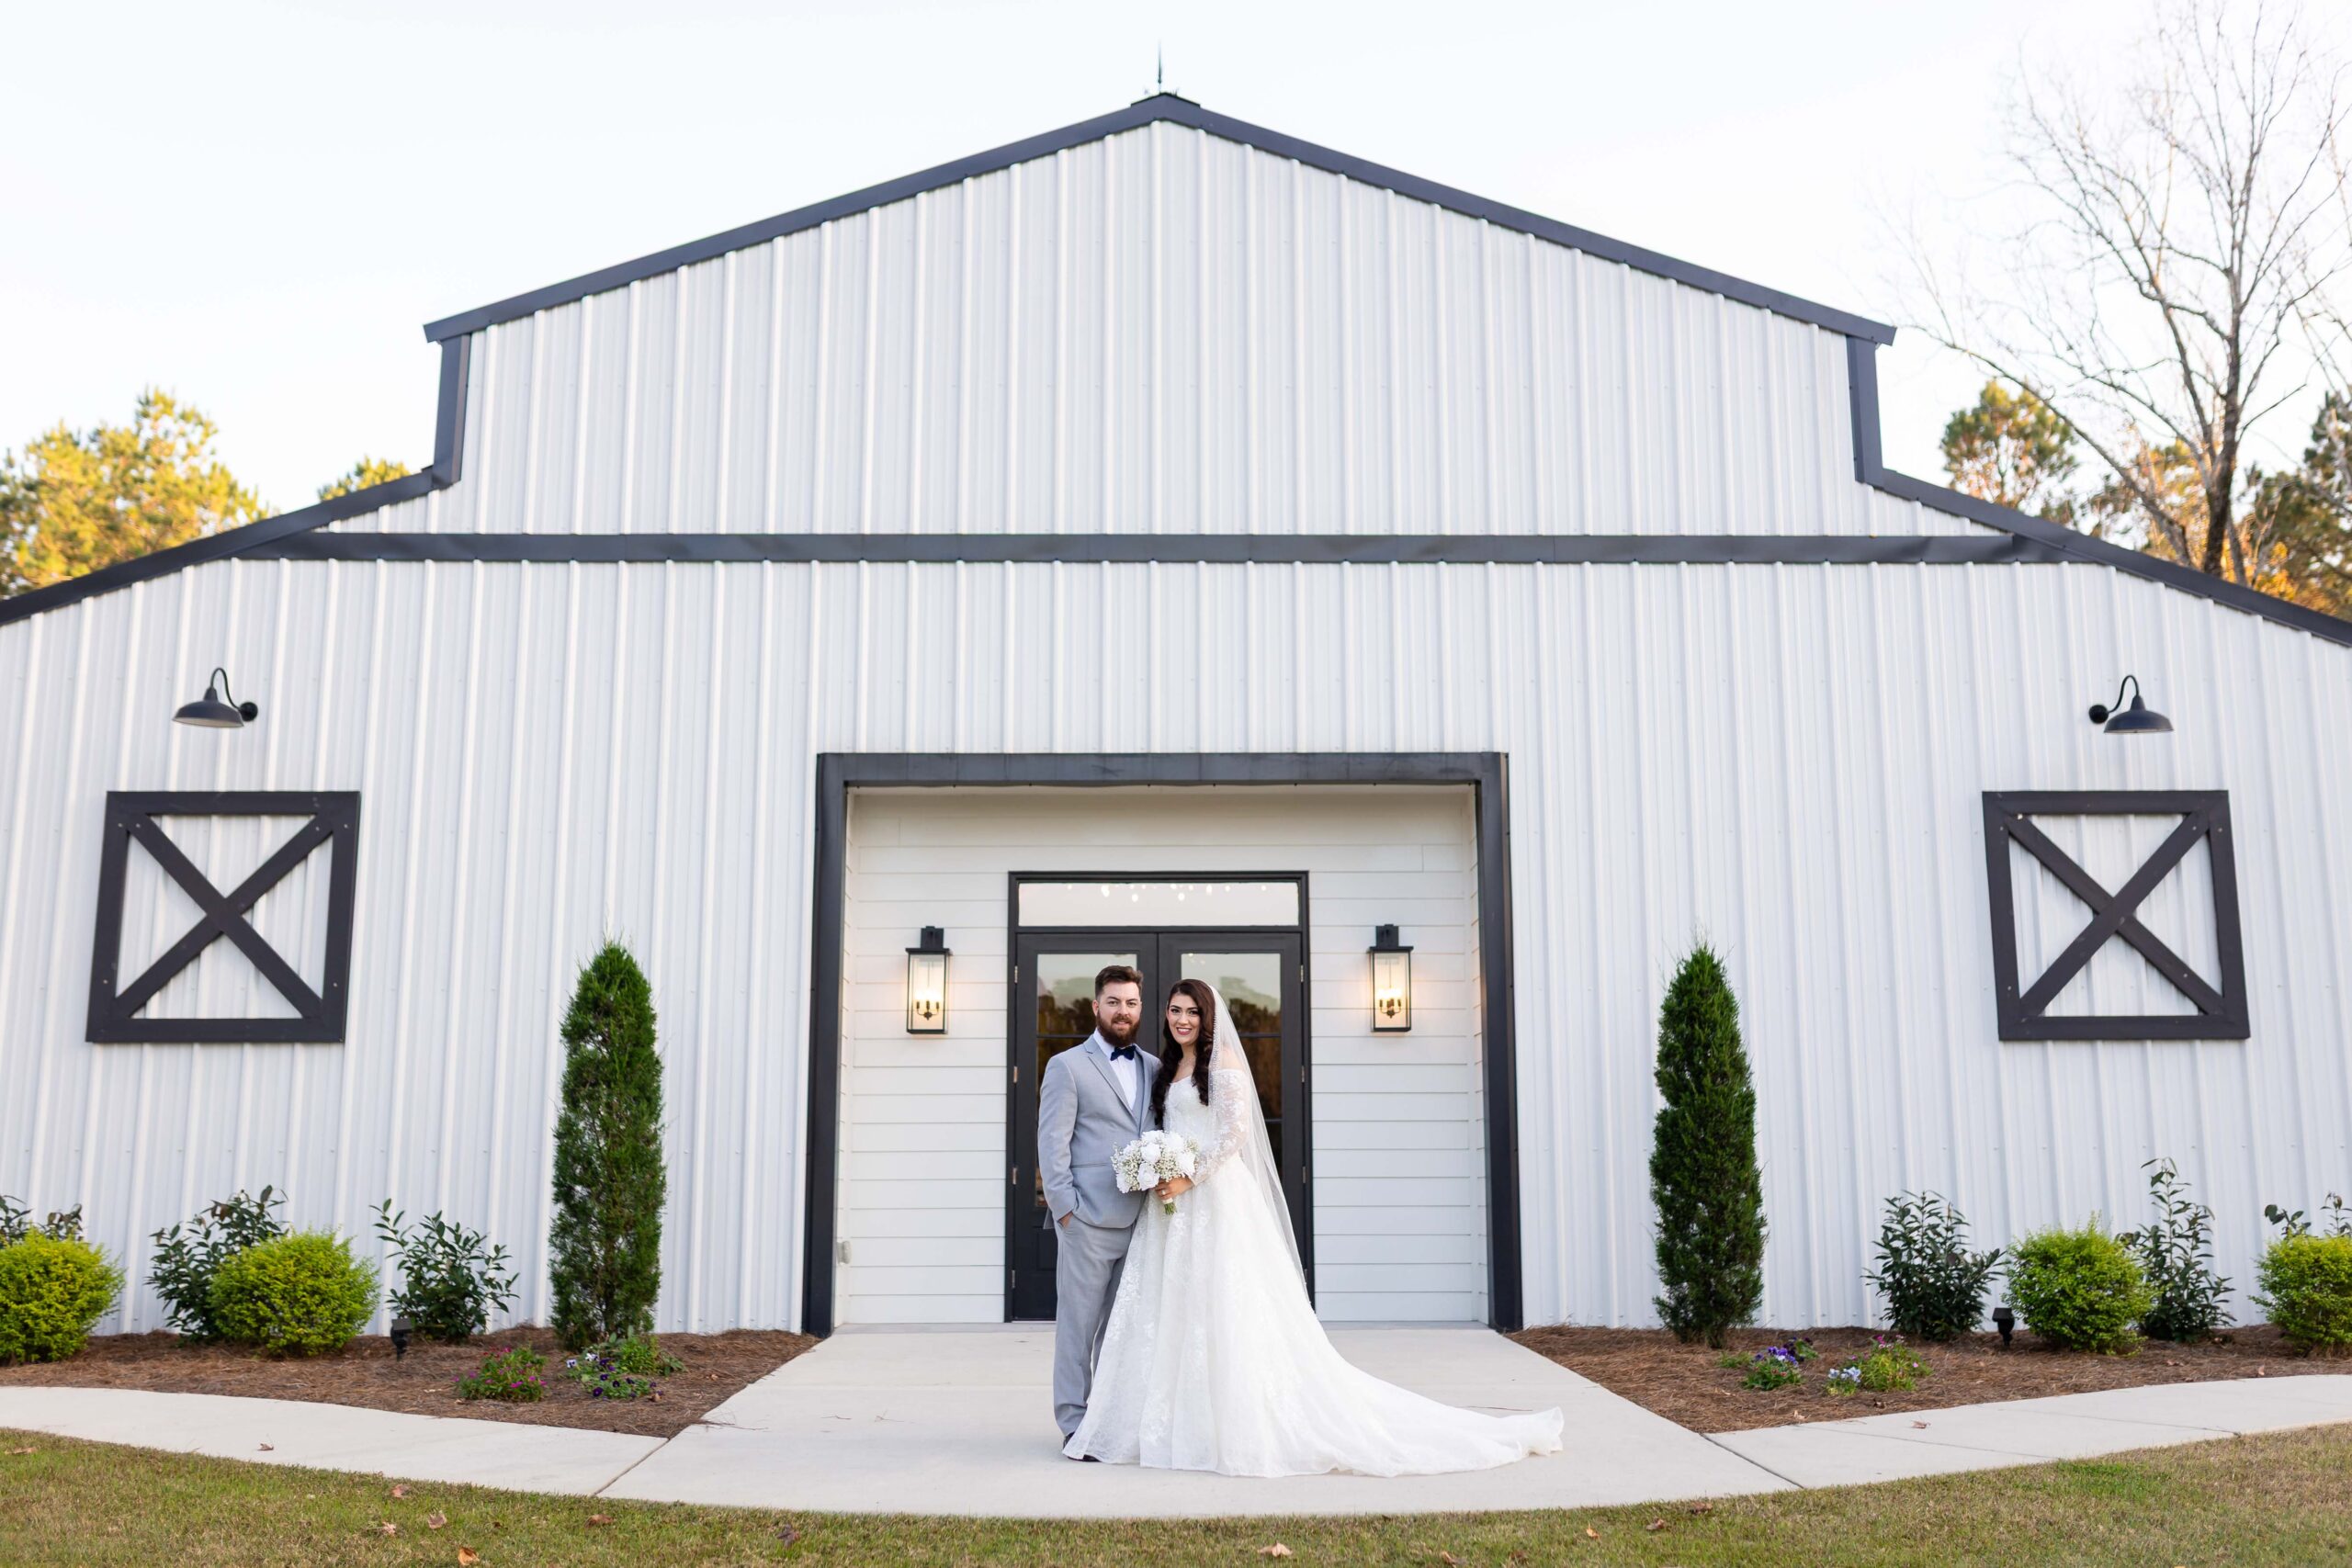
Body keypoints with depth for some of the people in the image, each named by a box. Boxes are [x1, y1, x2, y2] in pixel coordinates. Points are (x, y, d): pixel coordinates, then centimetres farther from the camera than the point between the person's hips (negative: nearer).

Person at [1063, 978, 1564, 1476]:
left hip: (1216, 1197, -8)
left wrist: (1189, 1177, -18)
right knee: (1169, 1312, 6)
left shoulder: (1223, 1059, -5)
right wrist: (1156, 1176, 2)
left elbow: (1236, 1131, -14)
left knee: (1226, 1311, -6)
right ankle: (1181, 1424, 11)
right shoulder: (1168, 1068, 18)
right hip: (1172, 1206, 8)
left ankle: (1239, 1426, 0)